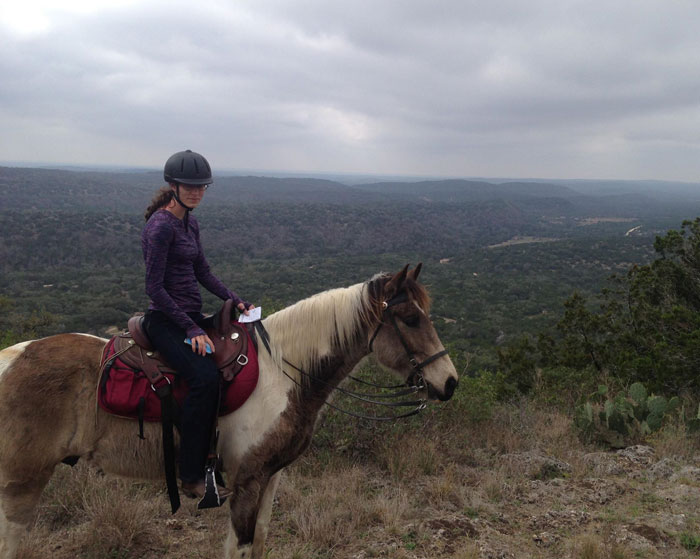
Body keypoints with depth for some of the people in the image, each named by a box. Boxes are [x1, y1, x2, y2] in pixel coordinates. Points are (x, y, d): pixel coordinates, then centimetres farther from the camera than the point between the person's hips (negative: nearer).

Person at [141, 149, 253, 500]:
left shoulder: (190, 223, 12)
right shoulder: (161, 226, -16)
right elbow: (154, 287, -18)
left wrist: (235, 300, 4)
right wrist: (191, 329, -19)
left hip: (192, 315, 9)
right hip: (165, 320, -9)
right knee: (205, 378, -27)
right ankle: (191, 479, -16)